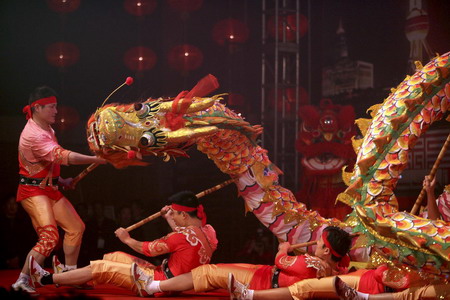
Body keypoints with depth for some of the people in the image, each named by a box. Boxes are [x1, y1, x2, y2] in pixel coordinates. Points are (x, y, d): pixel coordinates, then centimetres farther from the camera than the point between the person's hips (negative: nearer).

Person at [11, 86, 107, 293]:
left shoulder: (46, 128, 11)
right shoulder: (33, 134, -23)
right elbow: (62, 156, -32)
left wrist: (60, 181, 11)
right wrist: (94, 159, -34)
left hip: (50, 189, 10)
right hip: (33, 191, -10)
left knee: (75, 228, 14)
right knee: (49, 237, -22)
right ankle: (22, 281, -18)